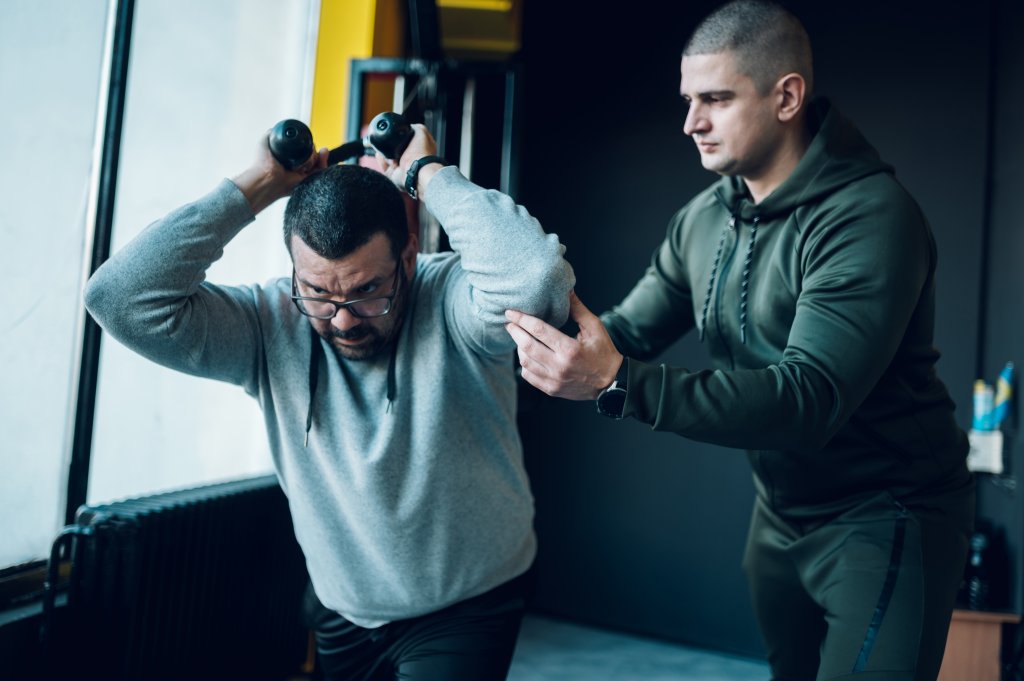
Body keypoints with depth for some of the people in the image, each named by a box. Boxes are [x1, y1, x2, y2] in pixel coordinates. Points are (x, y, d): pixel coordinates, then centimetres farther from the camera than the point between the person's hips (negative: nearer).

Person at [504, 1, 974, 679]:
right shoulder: (703, 218, 1)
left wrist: (617, 384, -41)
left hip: (886, 520, -7)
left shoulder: (869, 218, -24)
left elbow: (808, 400, -33)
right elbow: (628, 330, 1)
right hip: (781, 515, 7)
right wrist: (552, 338, -20)